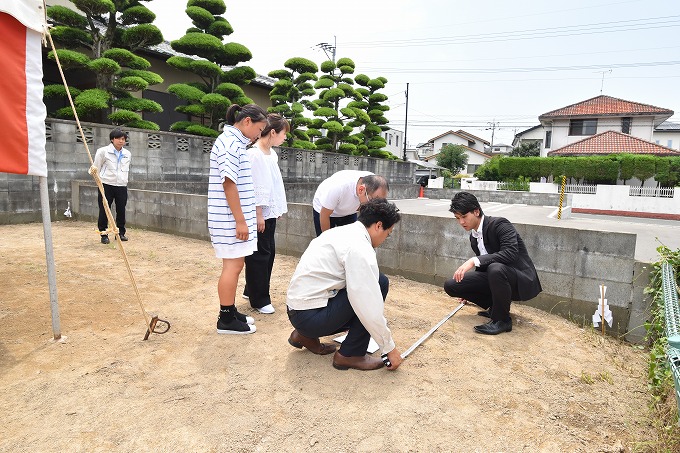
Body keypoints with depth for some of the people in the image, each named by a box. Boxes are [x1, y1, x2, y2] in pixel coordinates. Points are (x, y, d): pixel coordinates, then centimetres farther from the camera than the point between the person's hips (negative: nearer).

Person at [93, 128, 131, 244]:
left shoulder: (128, 154, 11)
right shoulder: (103, 151, -2)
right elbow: (96, 168, 5)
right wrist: (100, 181, 5)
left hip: (122, 186, 4)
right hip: (106, 185, -3)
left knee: (121, 210, 7)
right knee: (104, 210, 1)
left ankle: (121, 232, 19)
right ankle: (103, 234, 10)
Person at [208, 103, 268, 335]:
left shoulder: (233, 141, 17)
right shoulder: (231, 142, -14)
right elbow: (229, 183, -21)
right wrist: (240, 220, -20)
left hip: (233, 217, 10)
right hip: (230, 219, -10)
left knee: (233, 265, 15)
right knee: (233, 266, -3)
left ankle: (230, 311, 26)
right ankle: (226, 320, 8)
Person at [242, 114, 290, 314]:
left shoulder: (272, 153, 12)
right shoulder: (254, 154, -15)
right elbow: (254, 187, -18)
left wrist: (278, 208, 15)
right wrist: (259, 215, -18)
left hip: (270, 212, 9)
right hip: (259, 213, -9)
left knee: (269, 252, 14)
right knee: (260, 255, 1)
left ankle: (251, 290, 31)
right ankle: (259, 300, 15)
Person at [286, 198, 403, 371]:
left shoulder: (342, 232, 11)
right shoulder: (359, 248, -18)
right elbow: (370, 307, -20)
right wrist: (389, 347, -6)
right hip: (311, 316, -9)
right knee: (380, 283, -10)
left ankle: (307, 335, 18)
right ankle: (351, 354, -2)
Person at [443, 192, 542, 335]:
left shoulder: (500, 224, -17)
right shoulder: (473, 237, 7)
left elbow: (511, 253, -34)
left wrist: (474, 261, -40)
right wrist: (468, 292, 34)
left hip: (522, 281, -7)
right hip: (493, 276, 8)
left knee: (495, 269, -41)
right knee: (451, 285, -7)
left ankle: (502, 319, -17)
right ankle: (495, 307, 8)